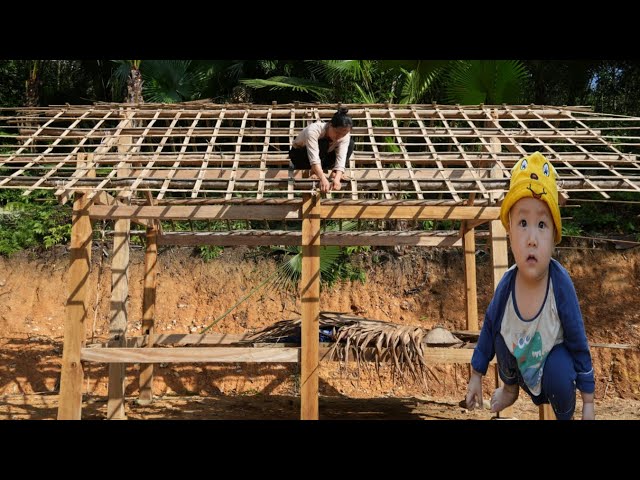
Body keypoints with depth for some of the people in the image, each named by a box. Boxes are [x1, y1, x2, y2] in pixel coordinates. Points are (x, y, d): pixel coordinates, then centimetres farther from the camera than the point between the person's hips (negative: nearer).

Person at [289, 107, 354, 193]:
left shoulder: (345, 135, -24)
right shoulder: (314, 130, -38)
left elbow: (341, 159, -34)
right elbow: (314, 159, -48)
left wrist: (337, 179, -52)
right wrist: (323, 179, -61)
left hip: (322, 157, 5)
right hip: (299, 155, -4)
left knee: (350, 143, -18)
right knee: (322, 143, -37)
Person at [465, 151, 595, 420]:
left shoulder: (561, 286, -31)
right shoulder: (506, 285, -25)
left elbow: (578, 344, -18)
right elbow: (489, 327, -5)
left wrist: (588, 402, -10)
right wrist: (476, 375, 4)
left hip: (552, 368, -3)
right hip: (521, 368, 4)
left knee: (560, 372, -29)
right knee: (501, 339, -18)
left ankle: (565, 415, 5)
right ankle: (511, 388, 14)